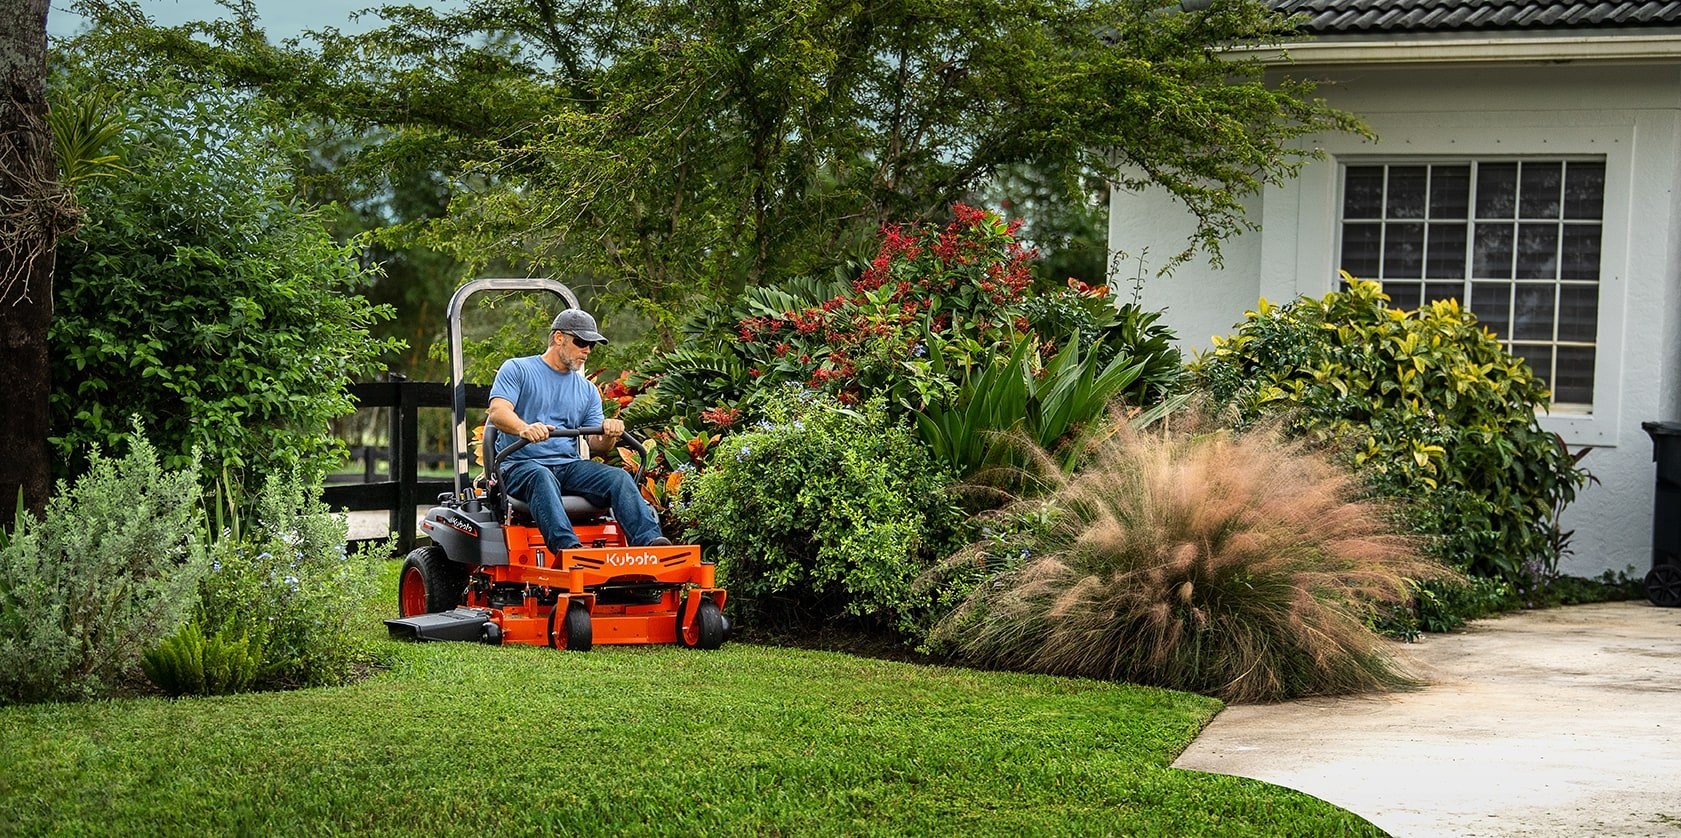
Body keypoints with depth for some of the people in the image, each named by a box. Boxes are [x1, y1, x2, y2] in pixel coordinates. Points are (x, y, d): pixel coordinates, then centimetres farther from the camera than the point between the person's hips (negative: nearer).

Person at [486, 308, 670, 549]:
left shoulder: (587, 390, 22)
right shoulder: (517, 370, 7)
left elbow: (596, 443, 13)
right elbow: (498, 412, -10)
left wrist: (609, 434, -14)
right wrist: (524, 429, -33)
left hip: (569, 466, 5)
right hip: (521, 465, -5)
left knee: (619, 478, -22)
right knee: (541, 478, -39)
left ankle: (648, 540, -41)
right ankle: (567, 546, -60)